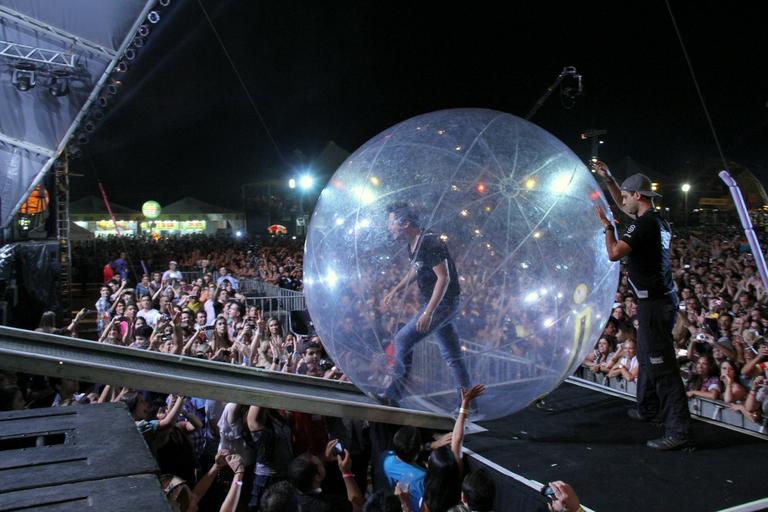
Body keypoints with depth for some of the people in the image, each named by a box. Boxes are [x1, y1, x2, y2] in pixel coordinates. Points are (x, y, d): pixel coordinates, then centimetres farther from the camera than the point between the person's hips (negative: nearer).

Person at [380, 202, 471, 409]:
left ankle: (393, 395, -1)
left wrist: (428, 313, -28)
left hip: (444, 303, -10)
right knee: (452, 355, 12)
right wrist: (395, 290, 22)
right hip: (442, 305, 10)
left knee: (403, 340, -10)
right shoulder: (413, 246, 8)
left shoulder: (430, 243, -21)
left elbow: (444, 278, -24)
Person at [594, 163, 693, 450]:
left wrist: (607, 226, -7)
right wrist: (607, 179, 26)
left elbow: (614, 254, -22)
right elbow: (624, 206, 27)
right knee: (647, 357, 22)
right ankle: (648, 409, 37)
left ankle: (679, 431, -8)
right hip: (661, 298, 10)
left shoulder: (643, 224, -17)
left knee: (662, 365, -9)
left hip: (654, 302, -10)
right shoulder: (658, 220, 11)